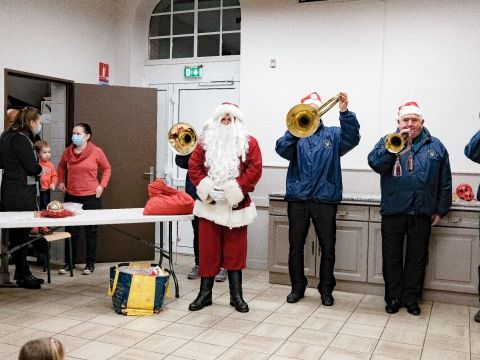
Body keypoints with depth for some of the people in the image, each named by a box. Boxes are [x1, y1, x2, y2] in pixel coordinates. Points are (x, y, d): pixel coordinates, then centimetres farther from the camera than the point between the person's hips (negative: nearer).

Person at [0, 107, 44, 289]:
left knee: (18, 233, 13)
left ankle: (22, 272, 22)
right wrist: (40, 169, 4)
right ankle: (22, 275, 7)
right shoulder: (20, 138, -15)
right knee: (20, 233, -2)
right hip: (20, 192, -10)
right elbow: (32, 168, -19)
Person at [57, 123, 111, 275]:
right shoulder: (67, 152, 3)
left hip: (91, 197, -3)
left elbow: (107, 168, 4)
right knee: (71, 231, 8)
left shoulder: (96, 151, -7)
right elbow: (61, 167, 21)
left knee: (91, 231, 6)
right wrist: (61, 181, 8)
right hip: (71, 196, 3)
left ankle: (90, 263, 17)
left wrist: (102, 185, -6)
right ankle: (69, 263, 20)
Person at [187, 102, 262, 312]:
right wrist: (208, 189, -12)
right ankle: (205, 294, 18)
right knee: (208, 250, 7)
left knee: (235, 251, 6)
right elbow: (193, 166, 2)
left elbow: (255, 169, -8)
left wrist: (232, 191, -16)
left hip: (235, 205, -1)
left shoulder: (249, 143, 2)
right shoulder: (206, 142, 8)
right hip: (209, 205, 2)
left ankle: (236, 295, 17)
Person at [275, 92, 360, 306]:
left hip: (325, 198, 0)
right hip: (298, 198, 0)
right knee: (295, 246, 8)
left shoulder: (333, 134, 9)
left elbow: (352, 138, -11)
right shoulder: (295, 135, 9)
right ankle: (297, 287, 24)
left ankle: (326, 289, 21)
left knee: (328, 248, 6)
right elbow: (282, 149, -10)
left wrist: (345, 112, -26)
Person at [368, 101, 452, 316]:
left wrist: (441, 209, 4)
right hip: (393, 210, -1)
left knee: (417, 258, 9)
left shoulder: (435, 146, 7)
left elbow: (445, 182, 7)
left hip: (422, 212, 1)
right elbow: (375, 164, -13)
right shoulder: (387, 141, 5)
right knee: (392, 257, 7)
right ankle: (393, 298, 20)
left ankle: (411, 298, 22)